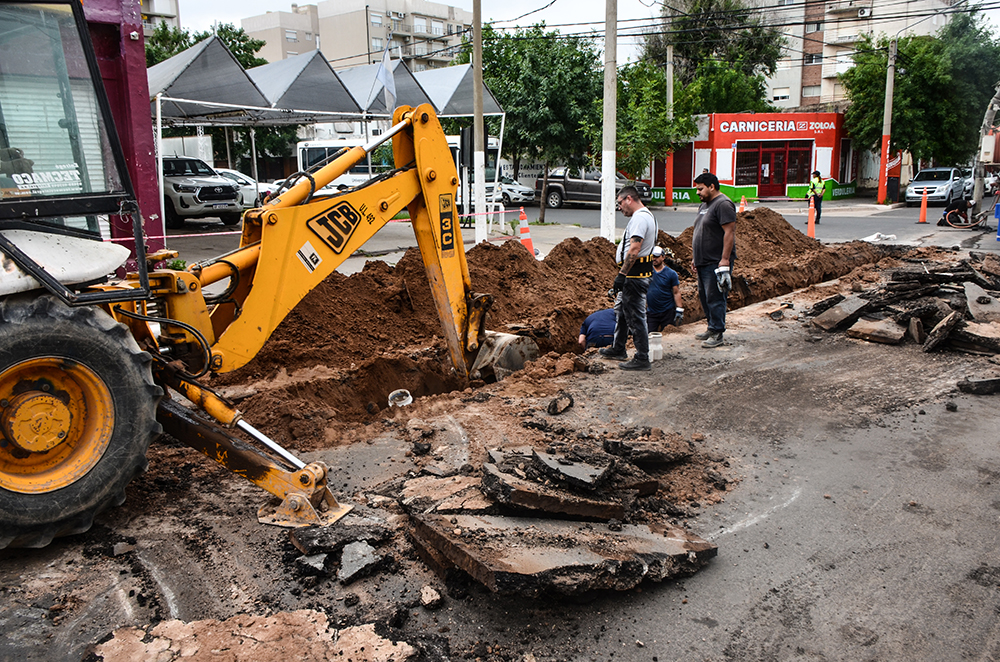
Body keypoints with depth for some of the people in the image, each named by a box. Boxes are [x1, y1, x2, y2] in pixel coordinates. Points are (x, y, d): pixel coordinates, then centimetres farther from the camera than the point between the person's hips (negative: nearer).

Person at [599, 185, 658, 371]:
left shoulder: (639, 218, -17)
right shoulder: (646, 215, 18)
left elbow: (634, 249, -27)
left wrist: (622, 274, -25)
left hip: (635, 275, -11)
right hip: (634, 275, 11)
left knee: (635, 316, -6)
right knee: (622, 311, 22)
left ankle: (642, 359, -1)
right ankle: (618, 350, 34)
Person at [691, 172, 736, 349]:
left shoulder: (723, 204, -13)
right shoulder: (704, 205, 18)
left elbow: (729, 232, -19)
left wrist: (724, 260, -24)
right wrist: (695, 258, 21)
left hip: (716, 263, -10)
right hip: (703, 262, 10)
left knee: (714, 298, -7)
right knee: (704, 297, 14)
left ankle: (717, 334, 0)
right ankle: (712, 329, 25)